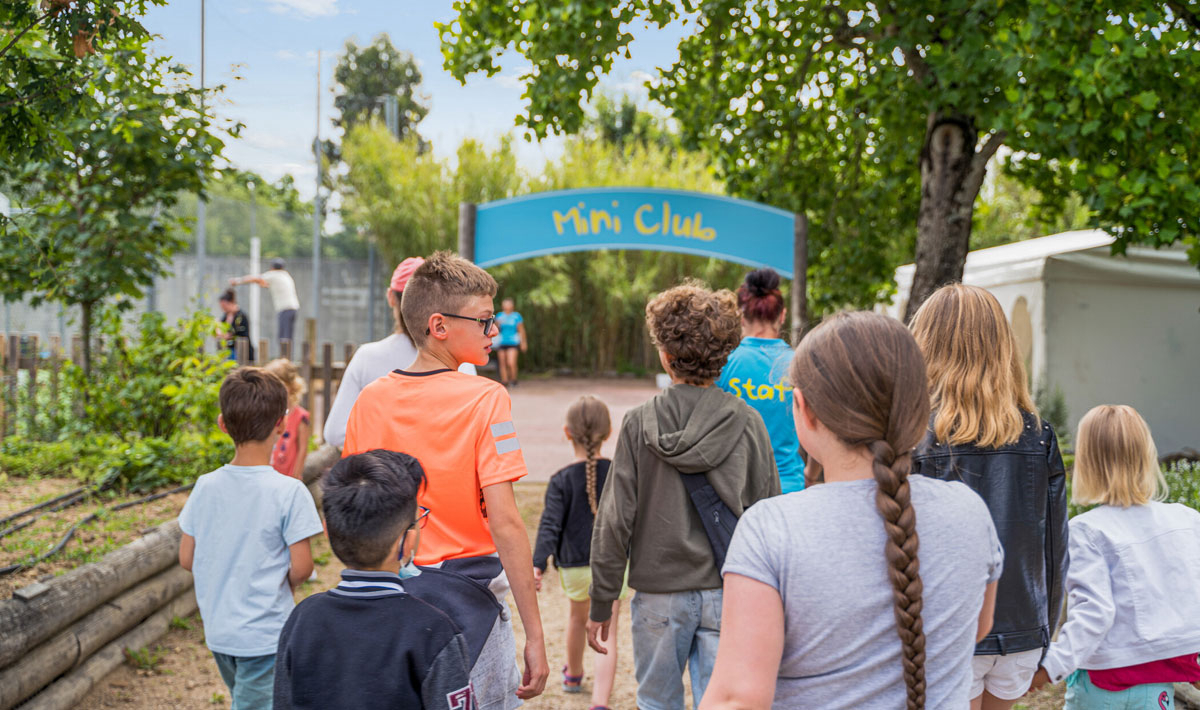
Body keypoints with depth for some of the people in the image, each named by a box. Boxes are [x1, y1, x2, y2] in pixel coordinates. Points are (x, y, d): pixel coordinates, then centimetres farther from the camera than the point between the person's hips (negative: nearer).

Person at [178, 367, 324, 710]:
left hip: (217, 630, 6)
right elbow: (301, 567, -15)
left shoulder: (205, 487, -4)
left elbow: (187, 559, 3)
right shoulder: (289, 491, -18)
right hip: (264, 635, -6)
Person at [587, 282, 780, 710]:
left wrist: (601, 603, 3)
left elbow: (615, 521, -7)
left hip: (659, 596, 0)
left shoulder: (639, 425, -8)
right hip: (728, 594, 1)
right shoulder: (747, 423, -5)